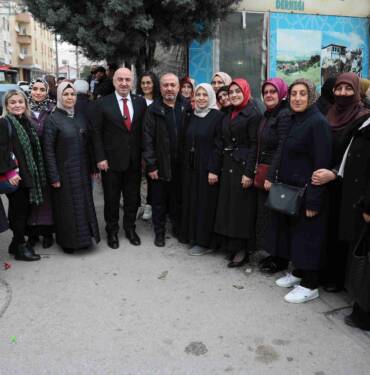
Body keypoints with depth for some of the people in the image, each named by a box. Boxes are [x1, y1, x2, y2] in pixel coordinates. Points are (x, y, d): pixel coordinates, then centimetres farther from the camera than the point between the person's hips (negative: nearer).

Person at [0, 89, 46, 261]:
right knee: (19, 210, -1)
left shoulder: (26, 122, 14)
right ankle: (20, 247, 10)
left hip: (28, 175, 7)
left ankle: (18, 242, 24)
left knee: (25, 209, 11)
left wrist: (38, 174, 15)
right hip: (15, 176, -7)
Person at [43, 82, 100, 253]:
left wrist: (90, 168, 6)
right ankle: (68, 241, 20)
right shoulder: (53, 119, -9)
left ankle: (84, 237, 27)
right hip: (64, 172, -5)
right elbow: (48, 150, -11)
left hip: (82, 171, 5)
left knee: (84, 204, 11)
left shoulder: (80, 117, 6)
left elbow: (86, 144, 10)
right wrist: (54, 177, -14)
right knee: (67, 207, 5)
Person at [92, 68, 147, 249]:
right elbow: (96, 133, -4)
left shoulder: (140, 102, 3)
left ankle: (130, 228, 31)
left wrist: (145, 155, 2)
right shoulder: (103, 103, -4)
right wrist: (100, 158, -10)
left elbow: (144, 130, 6)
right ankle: (112, 231, 28)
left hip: (134, 160, 2)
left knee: (133, 197, 13)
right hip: (111, 160, -2)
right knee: (111, 198, 10)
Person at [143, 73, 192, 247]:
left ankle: (178, 229, 30)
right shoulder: (153, 110, -4)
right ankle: (159, 232, 24)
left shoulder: (186, 107, 2)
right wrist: (151, 165, -11)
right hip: (160, 164, -2)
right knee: (159, 201, 9)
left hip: (180, 164, 2)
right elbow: (147, 139, -7)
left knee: (178, 199, 13)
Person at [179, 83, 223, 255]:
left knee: (206, 203, 1)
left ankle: (206, 241, 12)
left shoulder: (218, 116, -10)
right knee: (192, 201, 12)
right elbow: (187, 143, 12)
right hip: (191, 167, 7)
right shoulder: (192, 116, 10)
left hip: (207, 168, -6)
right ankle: (193, 236, 25)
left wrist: (213, 170, -20)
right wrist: (186, 166, 7)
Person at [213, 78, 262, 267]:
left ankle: (242, 250, 8)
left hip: (243, 166, -7)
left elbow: (254, 145, -14)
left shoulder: (253, 114, -8)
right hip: (228, 166, 7)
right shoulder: (227, 116, 14)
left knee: (242, 207, -2)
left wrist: (249, 173, -19)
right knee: (227, 205, 10)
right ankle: (231, 244, 21)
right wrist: (214, 169, 6)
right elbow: (220, 143, 11)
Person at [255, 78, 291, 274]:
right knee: (265, 212, 13)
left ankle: (281, 259, 12)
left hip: (276, 175, -9)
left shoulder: (285, 115, -13)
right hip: (264, 173, 9)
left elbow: (282, 148, -19)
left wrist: (271, 175, -21)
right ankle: (274, 254, 25)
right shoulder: (267, 115, 15)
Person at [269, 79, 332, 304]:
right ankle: (298, 272, 34)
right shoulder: (293, 120, 11)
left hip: (307, 191, -8)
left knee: (307, 235, 1)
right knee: (293, 232, 17)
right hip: (289, 190, 8)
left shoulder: (318, 122, -15)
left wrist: (313, 200, -22)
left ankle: (310, 285, 14)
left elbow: (322, 164, -20)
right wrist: (278, 180, 10)